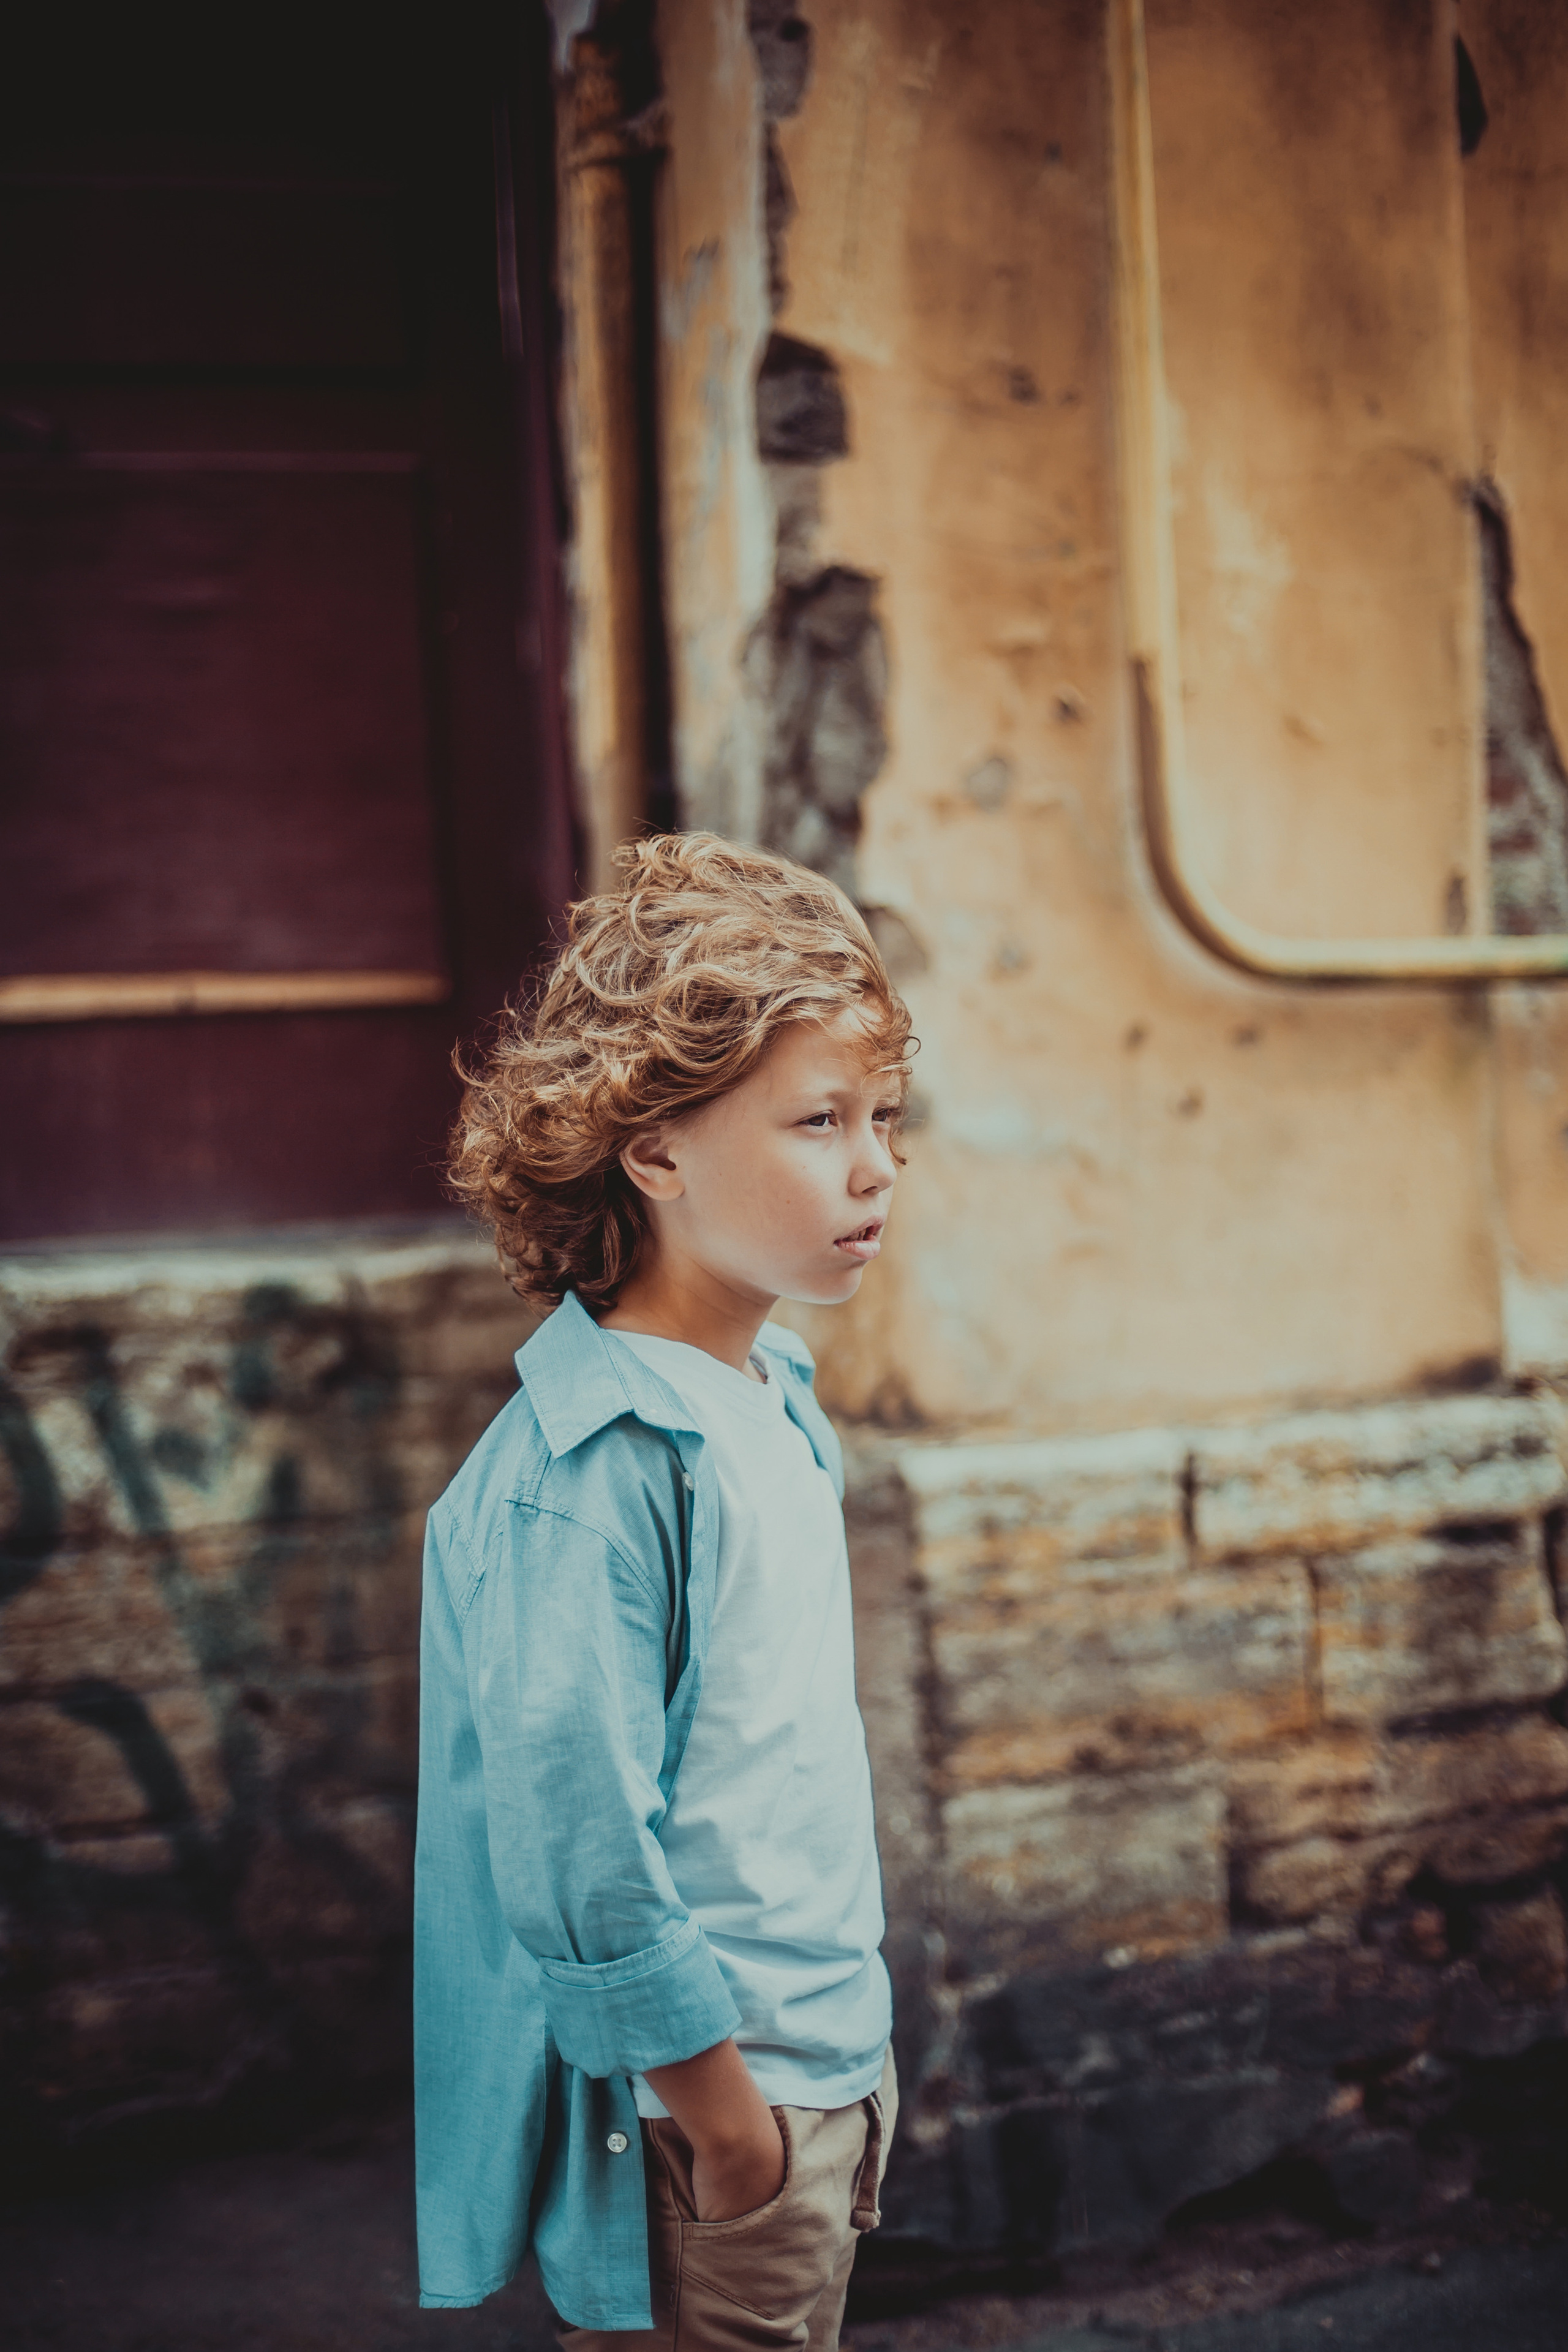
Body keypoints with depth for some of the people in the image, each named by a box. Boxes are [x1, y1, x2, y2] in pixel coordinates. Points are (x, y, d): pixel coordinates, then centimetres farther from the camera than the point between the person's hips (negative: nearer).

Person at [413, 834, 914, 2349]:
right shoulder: (592, 1471, -24)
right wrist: (719, 2105, -18)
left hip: (826, 2042, 9)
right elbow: (574, 1835, -24)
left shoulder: (774, 1395, 5)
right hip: (694, 2092, -9)